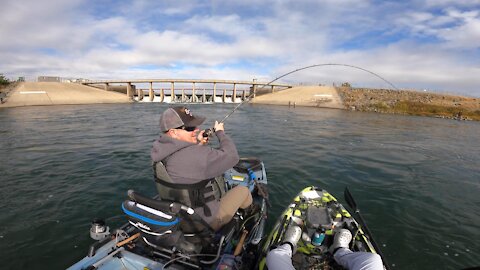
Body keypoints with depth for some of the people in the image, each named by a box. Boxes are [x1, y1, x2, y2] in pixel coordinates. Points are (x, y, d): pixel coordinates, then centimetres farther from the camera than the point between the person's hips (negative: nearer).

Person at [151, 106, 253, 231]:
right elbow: (231, 156, -24)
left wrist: (198, 144, 0)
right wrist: (220, 132, -9)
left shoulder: (162, 151, -7)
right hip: (205, 222, -7)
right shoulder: (196, 155, -35)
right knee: (243, 190, 10)